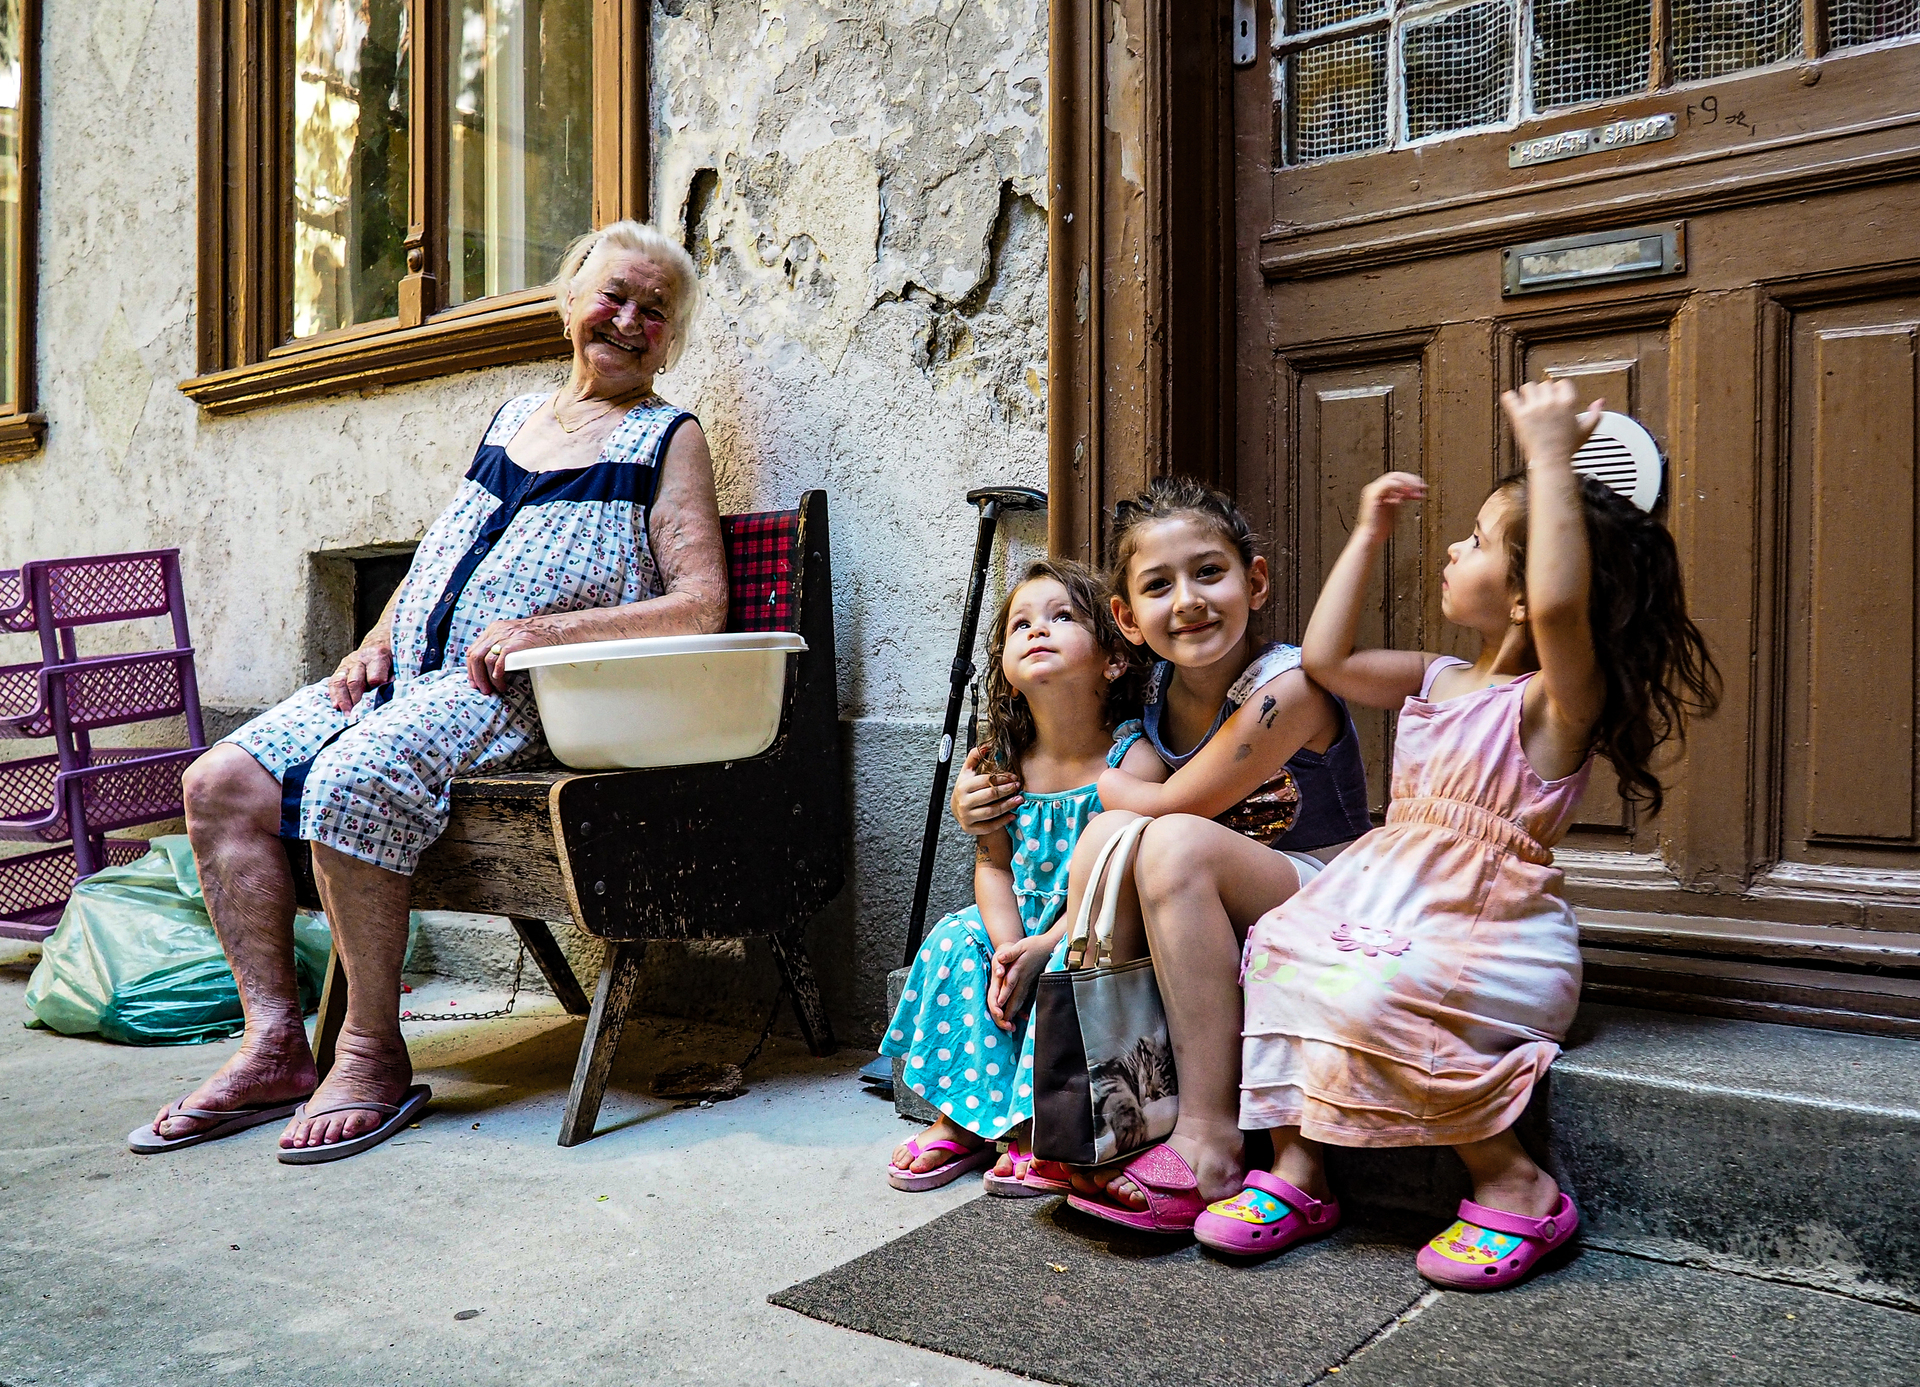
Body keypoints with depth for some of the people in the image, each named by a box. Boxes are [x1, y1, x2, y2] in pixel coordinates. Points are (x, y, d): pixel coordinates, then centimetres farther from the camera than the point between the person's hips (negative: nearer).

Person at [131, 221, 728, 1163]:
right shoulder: (513, 417, 22)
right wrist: (377, 641, 7)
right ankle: (274, 1045, -5)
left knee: (350, 783, -31)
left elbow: (702, 603, -8)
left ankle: (374, 1055, -15)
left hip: (515, 694, -7)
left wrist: (543, 629, -17)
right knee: (220, 784, -9)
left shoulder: (668, 439, 4)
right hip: (407, 673, 7)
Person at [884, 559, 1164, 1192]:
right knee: (956, 938, -16)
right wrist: (1005, 948, -17)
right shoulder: (1003, 766, -2)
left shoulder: (1134, 760, -17)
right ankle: (963, 1120, -4)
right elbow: (993, 864, 1)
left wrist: (1041, 950, -27)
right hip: (1022, 929, 6)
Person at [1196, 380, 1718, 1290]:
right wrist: (1367, 536, 13)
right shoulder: (1436, 682, 9)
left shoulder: (1555, 700, -16)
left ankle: (1517, 1190, -10)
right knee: (1278, 944, -3)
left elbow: (1561, 606, -38)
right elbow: (1324, 658, 14)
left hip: (1497, 945, -8)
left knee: (1368, 1000, -30)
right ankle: (1296, 1171, 3)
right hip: (1394, 910, 9)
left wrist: (1550, 455, -33)